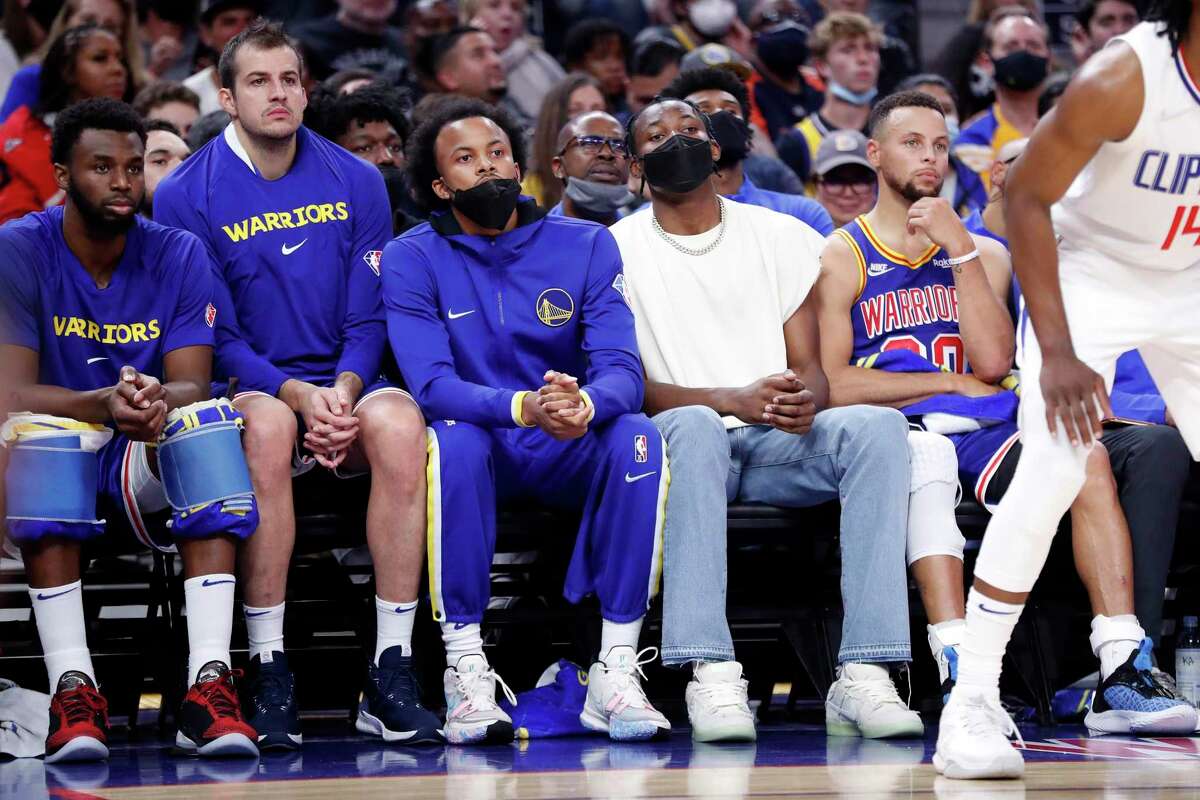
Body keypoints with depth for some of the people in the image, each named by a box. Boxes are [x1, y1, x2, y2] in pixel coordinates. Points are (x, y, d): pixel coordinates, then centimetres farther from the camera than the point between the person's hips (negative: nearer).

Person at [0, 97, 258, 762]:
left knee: (212, 424, -30)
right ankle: (72, 689, -40)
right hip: (58, 455, -2)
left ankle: (209, 684, -40)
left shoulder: (179, 256, 1)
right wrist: (104, 404, -35)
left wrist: (158, 400, -35)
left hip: (150, 459, 2)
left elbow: (192, 384, -8)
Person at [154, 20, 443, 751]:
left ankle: (392, 676, -31)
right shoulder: (187, 195, 0)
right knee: (267, 423, -38)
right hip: (243, 390, -2)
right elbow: (213, 335, -4)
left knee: (398, 420, -33)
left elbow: (369, 317, 6)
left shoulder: (356, 182, 8)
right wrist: (296, 395, -19)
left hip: (343, 384, 2)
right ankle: (268, 673, -34)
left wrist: (343, 390, -15)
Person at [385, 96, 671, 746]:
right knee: (453, 441, -36)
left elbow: (621, 369, -11)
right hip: (480, 454, -2)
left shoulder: (587, 246, 0)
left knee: (637, 437, -30)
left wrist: (586, 405, -37)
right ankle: (466, 669, -31)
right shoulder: (411, 261, -4)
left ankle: (616, 673, -28)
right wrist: (524, 408, -38)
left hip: (569, 451, 2)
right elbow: (432, 384, -18)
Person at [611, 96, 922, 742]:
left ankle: (863, 674, -36)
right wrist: (732, 400, -21)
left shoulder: (782, 236, 14)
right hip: (683, 446, -3)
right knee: (693, 425, -40)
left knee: (878, 425, -28)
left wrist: (806, 398, -18)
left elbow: (808, 365, 9)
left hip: (778, 445, 3)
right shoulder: (616, 251, 4)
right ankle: (711, 675, -47)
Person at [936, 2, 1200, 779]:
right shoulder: (1122, 80, -27)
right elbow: (1026, 194, -18)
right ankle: (972, 701, -13)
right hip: (1089, 272, -5)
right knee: (1051, 475, -18)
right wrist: (1057, 352, -22)